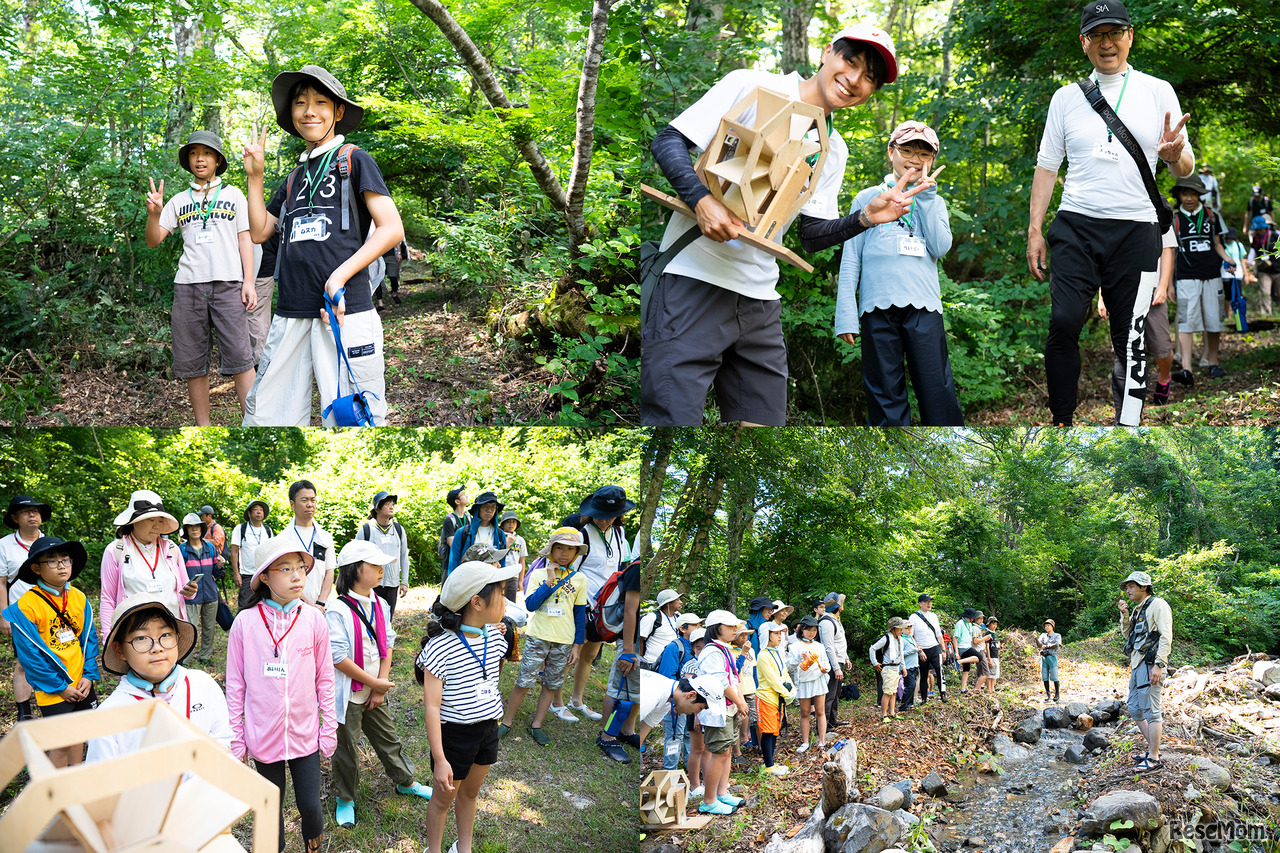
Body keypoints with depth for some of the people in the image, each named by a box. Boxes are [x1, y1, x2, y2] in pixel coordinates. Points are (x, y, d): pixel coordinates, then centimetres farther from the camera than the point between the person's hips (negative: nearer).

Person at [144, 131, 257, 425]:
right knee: (192, 364, 1)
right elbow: (153, 241, 12)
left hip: (228, 283, -2)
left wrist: (249, 282, -1)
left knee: (240, 358, -11)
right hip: (188, 286, 2)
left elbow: (245, 240, 10)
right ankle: (202, 425, 7)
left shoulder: (233, 194, 15)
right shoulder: (178, 201, 17)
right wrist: (154, 213, -8)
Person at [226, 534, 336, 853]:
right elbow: (235, 684, -1)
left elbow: (324, 679, 2)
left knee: (310, 805, 5)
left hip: (304, 733, 0)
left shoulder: (313, 619, -6)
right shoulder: (245, 622, -9)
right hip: (263, 736, 0)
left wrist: (329, 728, 3)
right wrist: (235, 737, 1)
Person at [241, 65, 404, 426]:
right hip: (291, 314, 6)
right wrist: (254, 176, 16)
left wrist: (339, 277, -14)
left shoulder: (354, 160, 4)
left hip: (345, 310, -6)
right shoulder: (295, 177, 23)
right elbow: (260, 231, 25)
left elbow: (392, 228, -5)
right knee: (264, 413, 1)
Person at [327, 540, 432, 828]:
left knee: (388, 738, 20)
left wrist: (381, 686, -3)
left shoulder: (380, 606, 2)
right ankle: (345, 799, 26)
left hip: (376, 693, 6)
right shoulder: (338, 610, -21)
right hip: (349, 694, -6)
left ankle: (405, 782, 39)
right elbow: (338, 658, -22)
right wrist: (375, 682, -16)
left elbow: (387, 645, 6)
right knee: (346, 747, 8)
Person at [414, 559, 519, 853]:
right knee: (443, 796, 12)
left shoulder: (492, 638, -3)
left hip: (488, 729, 6)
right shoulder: (440, 647, -25)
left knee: (471, 791, 23)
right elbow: (432, 706, -23)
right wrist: (440, 759, -23)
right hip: (454, 732, -6)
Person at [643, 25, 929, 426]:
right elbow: (668, 141, -6)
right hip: (694, 278, -6)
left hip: (760, 300, 7)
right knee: (674, 419, -14)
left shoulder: (834, 151, 17)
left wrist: (865, 218, -4)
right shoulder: (752, 86, -1)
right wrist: (701, 199, -23)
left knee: (764, 419, 6)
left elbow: (811, 235, 14)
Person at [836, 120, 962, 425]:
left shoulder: (933, 202, 19)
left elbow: (940, 247, 1)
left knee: (937, 392, -6)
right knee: (885, 394, -1)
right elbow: (851, 258, 9)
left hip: (923, 307, 1)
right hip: (878, 306, -1)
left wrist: (925, 194, 2)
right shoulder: (868, 199, 14)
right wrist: (846, 314, 0)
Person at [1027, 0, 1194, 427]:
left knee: (1131, 338, -3)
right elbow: (1047, 165, 14)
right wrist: (1034, 230, 5)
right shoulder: (1067, 96, 12)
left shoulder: (1158, 91, 9)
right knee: (1063, 323, -14)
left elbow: (1186, 167, 9)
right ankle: (1061, 423, -3)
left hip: (1136, 230, 0)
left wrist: (1174, 155, -16)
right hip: (1075, 226, 1)